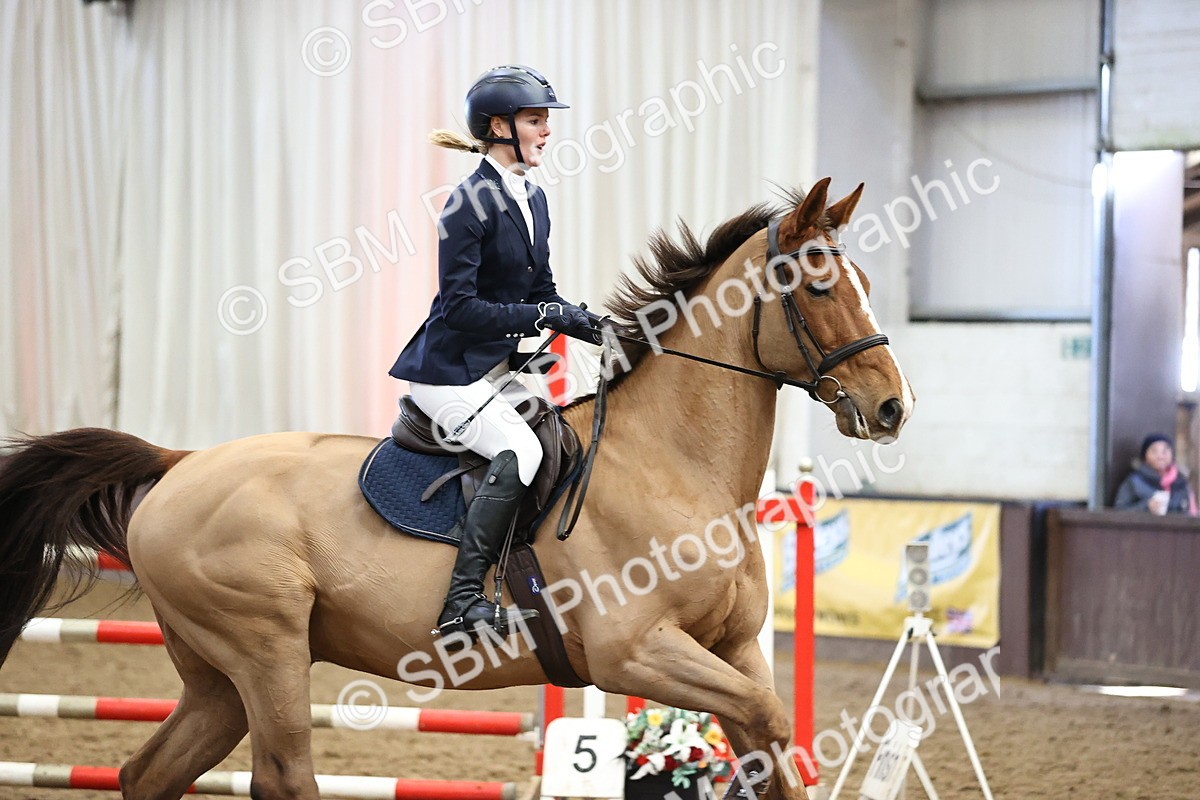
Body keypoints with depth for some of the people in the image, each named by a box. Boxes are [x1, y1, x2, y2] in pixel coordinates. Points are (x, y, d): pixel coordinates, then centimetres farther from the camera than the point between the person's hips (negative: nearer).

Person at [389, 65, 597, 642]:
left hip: (501, 367, 9)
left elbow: (542, 292, 16)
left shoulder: (533, 200, 11)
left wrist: (591, 325, -1)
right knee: (520, 453, -27)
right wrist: (542, 317, -21)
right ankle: (462, 603, -26)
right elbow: (460, 305, -20)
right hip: (451, 372, -9)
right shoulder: (469, 204, -15)